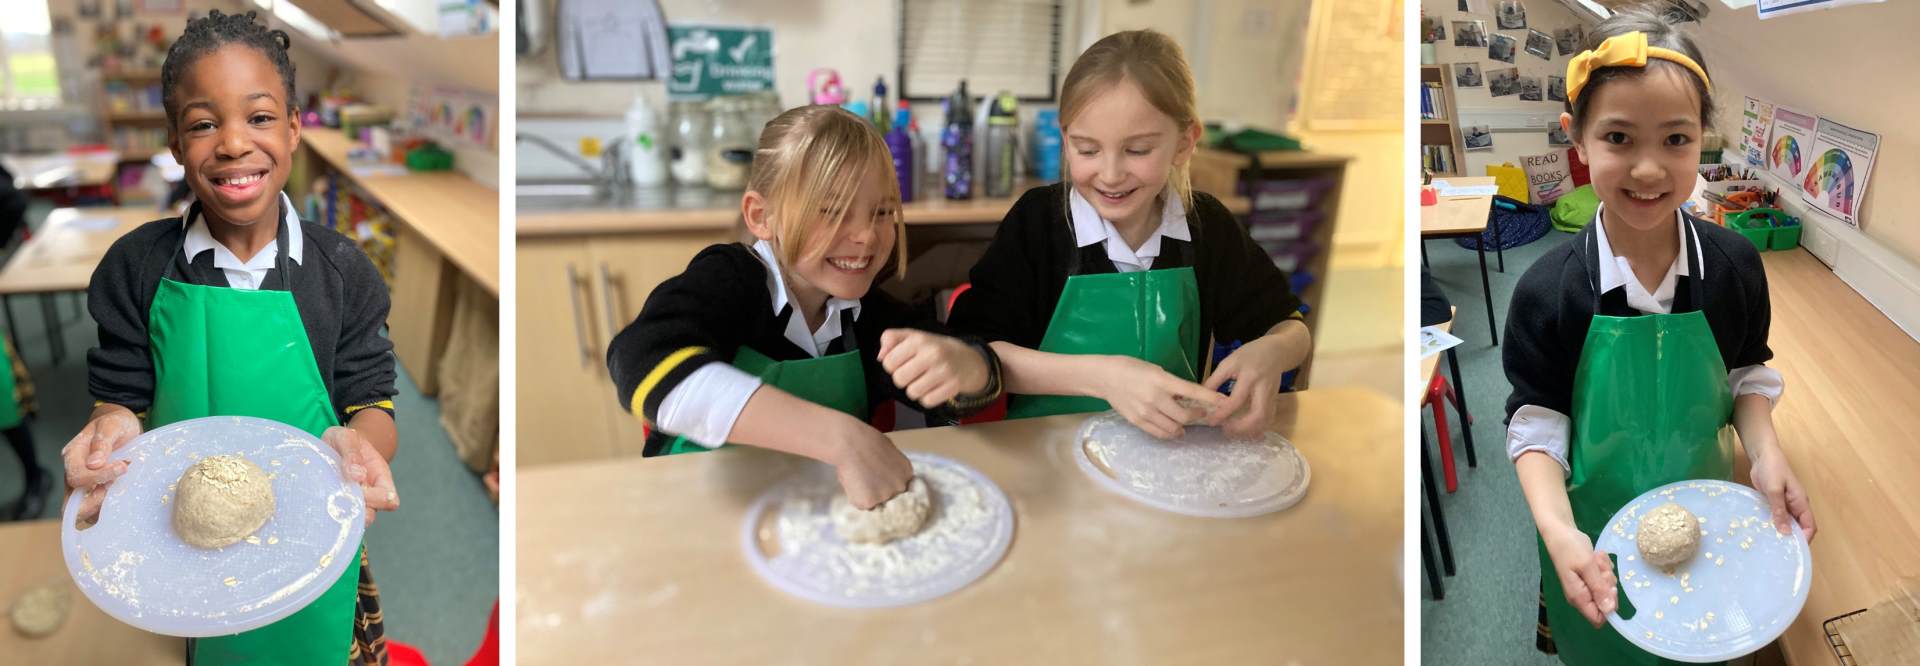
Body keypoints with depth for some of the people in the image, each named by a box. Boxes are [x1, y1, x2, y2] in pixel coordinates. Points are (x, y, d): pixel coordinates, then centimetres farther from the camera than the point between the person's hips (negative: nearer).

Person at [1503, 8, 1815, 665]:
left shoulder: (1735, 265, -12)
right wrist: (1559, 531, -30)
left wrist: (1766, 453, -15)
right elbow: (1537, 425, -16)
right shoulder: (1547, 290, -22)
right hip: (1595, 529, -2)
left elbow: (1748, 376, 3)